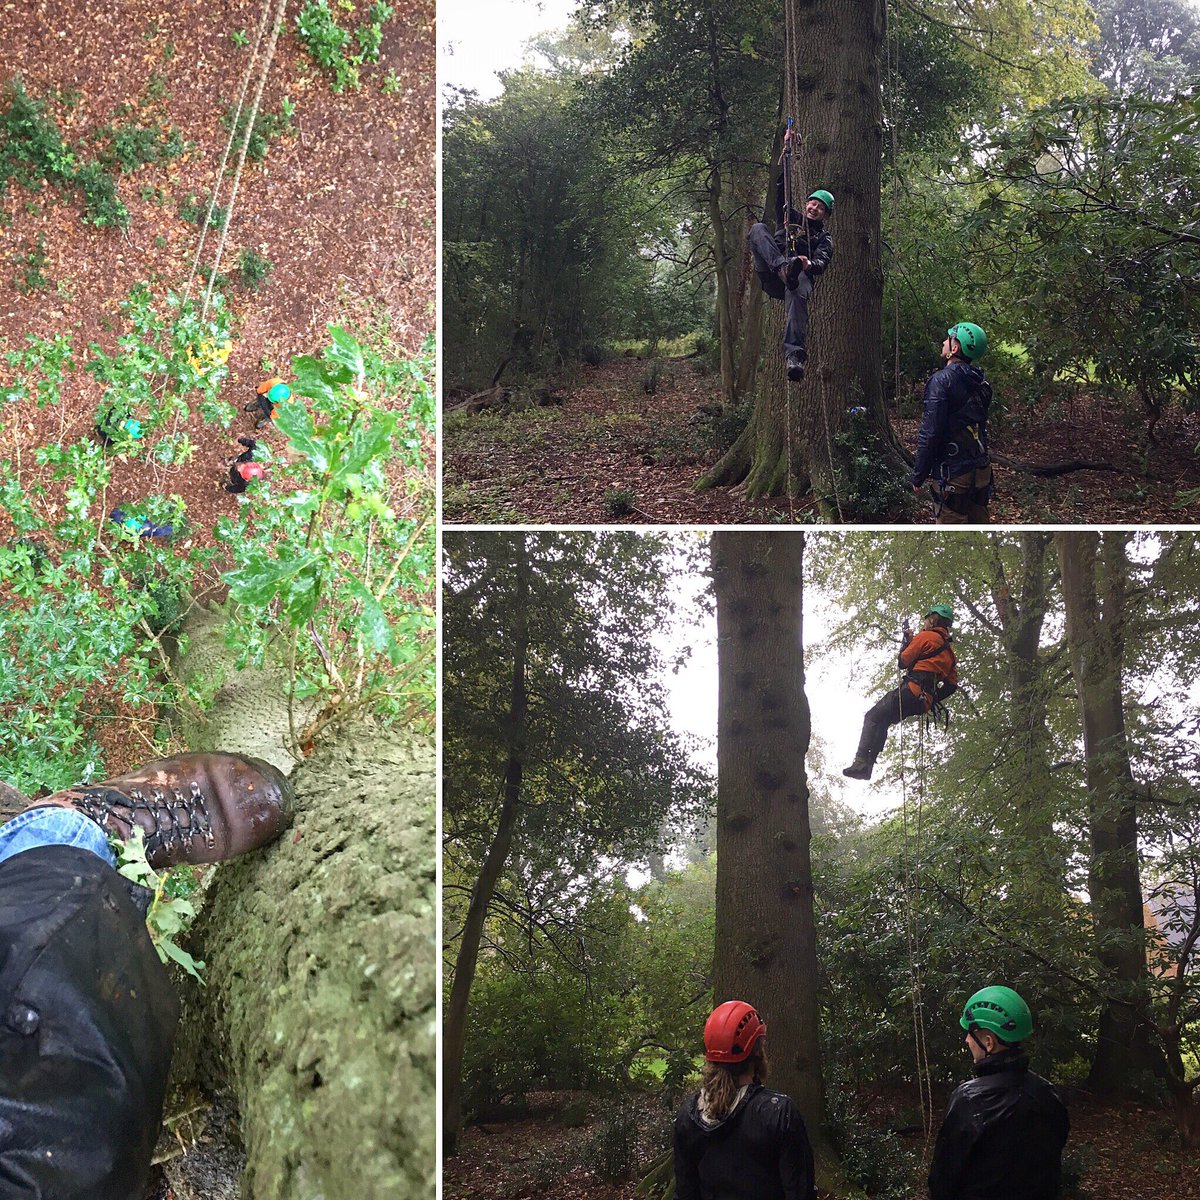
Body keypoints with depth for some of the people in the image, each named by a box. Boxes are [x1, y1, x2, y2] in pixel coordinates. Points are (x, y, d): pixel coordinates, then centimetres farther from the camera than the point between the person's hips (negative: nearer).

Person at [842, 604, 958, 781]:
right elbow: (952, 683, 23)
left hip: (912, 689, -8)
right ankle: (868, 764, 5)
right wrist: (934, 697, 21)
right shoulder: (948, 650, 25)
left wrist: (907, 641, 13)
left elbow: (903, 661, -1)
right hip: (925, 702, 8)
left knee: (873, 717, -7)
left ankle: (861, 762, -23)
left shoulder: (926, 636, 0)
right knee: (882, 722, 16)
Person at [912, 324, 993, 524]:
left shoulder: (942, 381, -15)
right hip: (981, 469, 8)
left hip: (953, 473, -8)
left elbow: (930, 434, -18)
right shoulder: (981, 384, 10)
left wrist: (918, 475, -12)